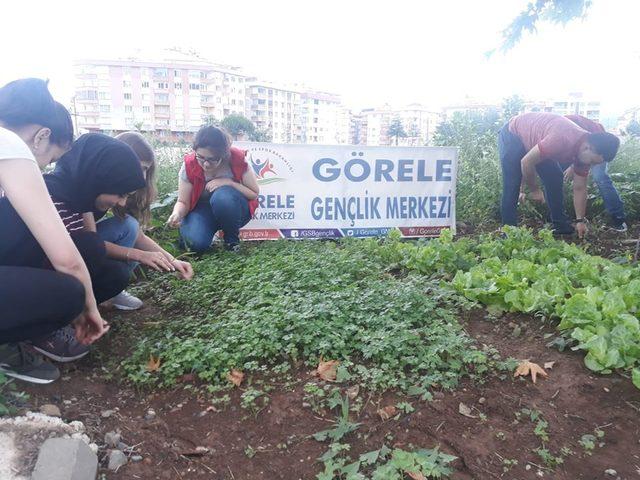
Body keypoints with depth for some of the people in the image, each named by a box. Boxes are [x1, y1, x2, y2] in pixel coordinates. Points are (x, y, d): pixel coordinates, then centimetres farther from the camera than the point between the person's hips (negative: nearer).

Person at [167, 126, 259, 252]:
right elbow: (183, 202, -13)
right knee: (196, 242, -29)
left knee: (222, 196, -36)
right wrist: (177, 214, -36)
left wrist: (229, 182, -28)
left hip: (235, 209, 0)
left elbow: (254, 194, -13)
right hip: (203, 208, 1)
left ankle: (232, 238, -9)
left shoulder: (238, 159, -22)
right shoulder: (189, 165, -18)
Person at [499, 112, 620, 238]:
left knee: (555, 177, 4)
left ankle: (561, 225, 14)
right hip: (512, 134, -8)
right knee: (512, 186, -16)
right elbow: (526, 162, -31)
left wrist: (580, 221, -2)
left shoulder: (585, 152, -11)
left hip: (533, 137, 8)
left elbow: (579, 188, -1)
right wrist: (534, 190, -16)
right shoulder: (562, 140, -39)